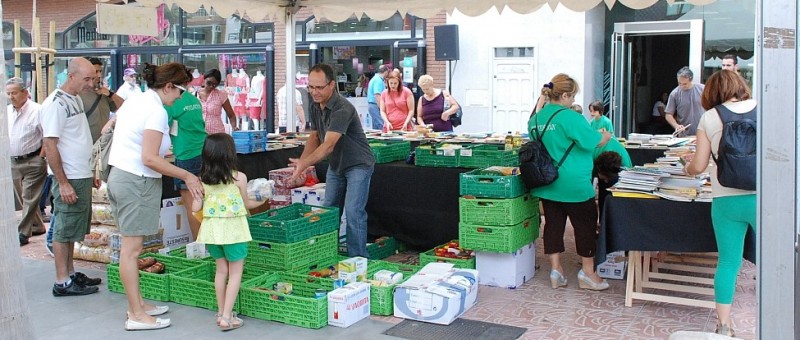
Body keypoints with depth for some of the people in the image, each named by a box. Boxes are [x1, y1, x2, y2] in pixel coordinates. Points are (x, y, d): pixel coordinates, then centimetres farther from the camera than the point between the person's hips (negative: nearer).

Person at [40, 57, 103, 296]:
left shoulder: (76, 100, 13)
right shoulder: (55, 104, -15)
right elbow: (49, 146, -18)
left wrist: (90, 173, 19)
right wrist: (63, 183, -20)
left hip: (82, 177, 9)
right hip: (69, 179, -9)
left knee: (72, 229, 15)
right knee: (64, 229, -1)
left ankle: (70, 274, 25)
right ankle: (62, 282, 7)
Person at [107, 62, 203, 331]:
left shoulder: (134, 102, 13)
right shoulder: (156, 111, -16)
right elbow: (149, 159, -21)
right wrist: (186, 176, -15)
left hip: (119, 175, 10)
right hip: (137, 182, -10)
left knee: (130, 246, 14)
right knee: (132, 248, -4)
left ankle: (137, 304, 23)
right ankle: (136, 315, 4)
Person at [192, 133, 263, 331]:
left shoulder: (202, 179, -1)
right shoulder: (239, 178, -9)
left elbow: (195, 208, 0)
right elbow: (246, 204, 3)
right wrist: (260, 202, 24)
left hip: (212, 228, 4)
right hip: (232, 229, -4)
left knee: (221, 270, 19)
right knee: (235, 272, 6)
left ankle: (221, 313, 27)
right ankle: (226, 317, 3)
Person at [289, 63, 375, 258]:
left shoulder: (343, 109, -28)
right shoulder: (315, 107, -1)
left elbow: (328, 145, -37)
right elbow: (314, 137, 10)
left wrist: (304, 164, -47)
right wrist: (300, 163, -5)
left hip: (358, 165, -8)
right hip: (336, 166, 8)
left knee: (353, 211, -14)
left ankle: (358, 259, -4)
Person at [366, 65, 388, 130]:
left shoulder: (375, 78, 17)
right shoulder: (379, 80, -15)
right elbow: (377, 96, -23)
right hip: (376, 105, -11)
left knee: (375, 127, 12)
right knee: (381, 126, -14)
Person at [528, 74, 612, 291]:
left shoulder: (536, 119, 5)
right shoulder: (570, 117, -18)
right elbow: (594, 142, -11)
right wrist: (605, 136, 8)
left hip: (546, 183, 7)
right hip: (573, 185, -7)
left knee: (553, 224, 11)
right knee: (585, 225, 7)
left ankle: (556, 270, 15)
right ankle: (588, 273, 15)